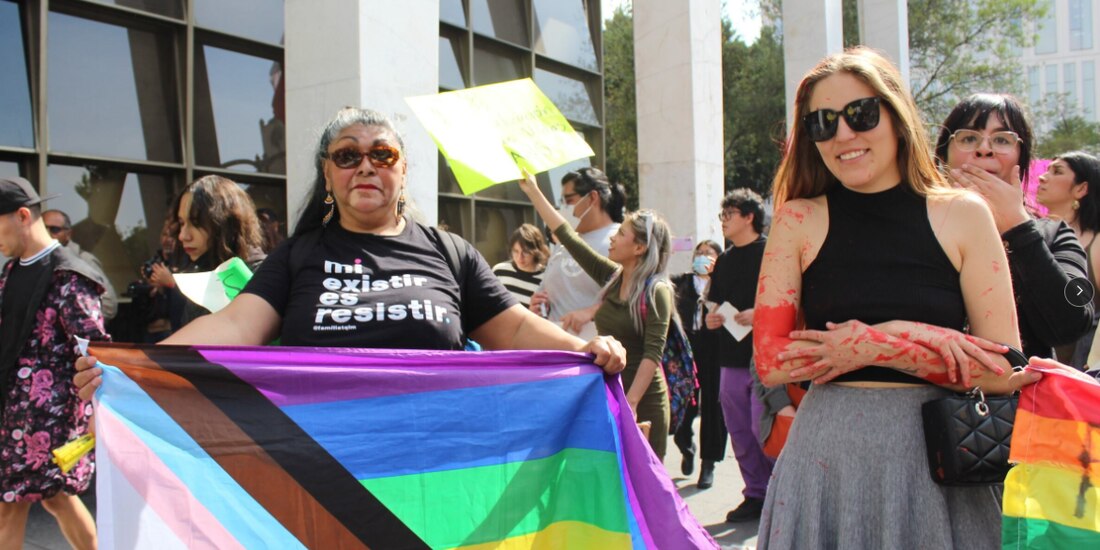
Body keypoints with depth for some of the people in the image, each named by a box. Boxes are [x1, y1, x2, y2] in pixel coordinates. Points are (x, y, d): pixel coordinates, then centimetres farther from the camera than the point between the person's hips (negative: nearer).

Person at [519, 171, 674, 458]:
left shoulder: (657, 291, -11)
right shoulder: (611, 276, 6)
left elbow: (652, 354, -16)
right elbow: (567, 236, 10)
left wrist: (630, 403, -24)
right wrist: (533, 191, 12)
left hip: (644, 399, -6)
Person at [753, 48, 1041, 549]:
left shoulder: (962, 214, 0)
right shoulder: (799, 221, 0)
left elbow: (1006, 372, -4)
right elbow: (770, 361, -8)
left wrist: (881, 347, -14)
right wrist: (920, 340, -12)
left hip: (935, 457, 0)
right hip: (825, 457, 0)